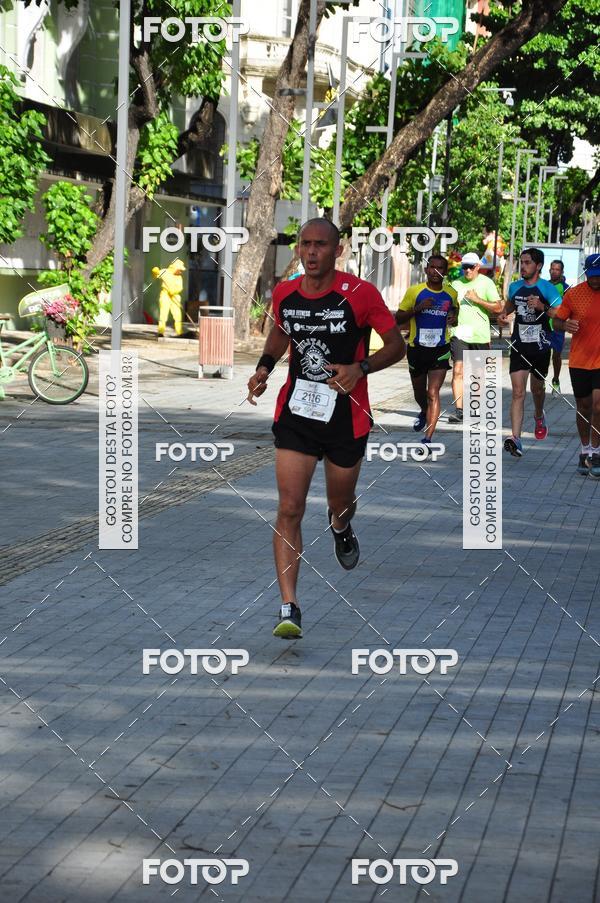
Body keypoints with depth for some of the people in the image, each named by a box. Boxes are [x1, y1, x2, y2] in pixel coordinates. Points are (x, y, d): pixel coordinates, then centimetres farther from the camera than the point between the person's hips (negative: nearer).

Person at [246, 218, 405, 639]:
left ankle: (341, 529, 57)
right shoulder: (284, 293, 1)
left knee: (341, 504, 17)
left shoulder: (360, 294, -11)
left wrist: (360, 368, -21)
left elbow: (397, 345, -4)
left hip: (347, 415, -2)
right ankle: (289, 608, -12)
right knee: (289, 509, -11)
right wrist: (265, 367, 6)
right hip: (296, 413, 2)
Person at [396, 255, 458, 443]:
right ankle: (424, 413, 53)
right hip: (417, 348, 1)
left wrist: (454, 318, -2)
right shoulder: (414, 291, -5)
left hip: (440, 350, -1)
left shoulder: (451, 294, 2)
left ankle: (428, 439, -14)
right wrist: (417, 308, -20)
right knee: (419, 393, 18)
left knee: (433, 393, -13)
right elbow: (398, 319, -4)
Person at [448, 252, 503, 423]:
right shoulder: (456, 284, 8)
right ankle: (459, 411, -15)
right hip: (459, 333, 1)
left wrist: (477, 300, -13)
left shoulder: (486, 283, 0)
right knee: (457, 371, -12)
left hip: (480, 335, -1)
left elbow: (498, 307, -5)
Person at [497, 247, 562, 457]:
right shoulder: (515, 287, 5)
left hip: (540, 346, -2)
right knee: (518, 392, -10)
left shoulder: (548, 288, -9)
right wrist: (504, 313, 7)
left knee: (537, 388, 18)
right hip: (519, 345, 2)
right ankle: (516, 439, -19)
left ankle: (539, 416, 52)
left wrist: (542, 307, -27)